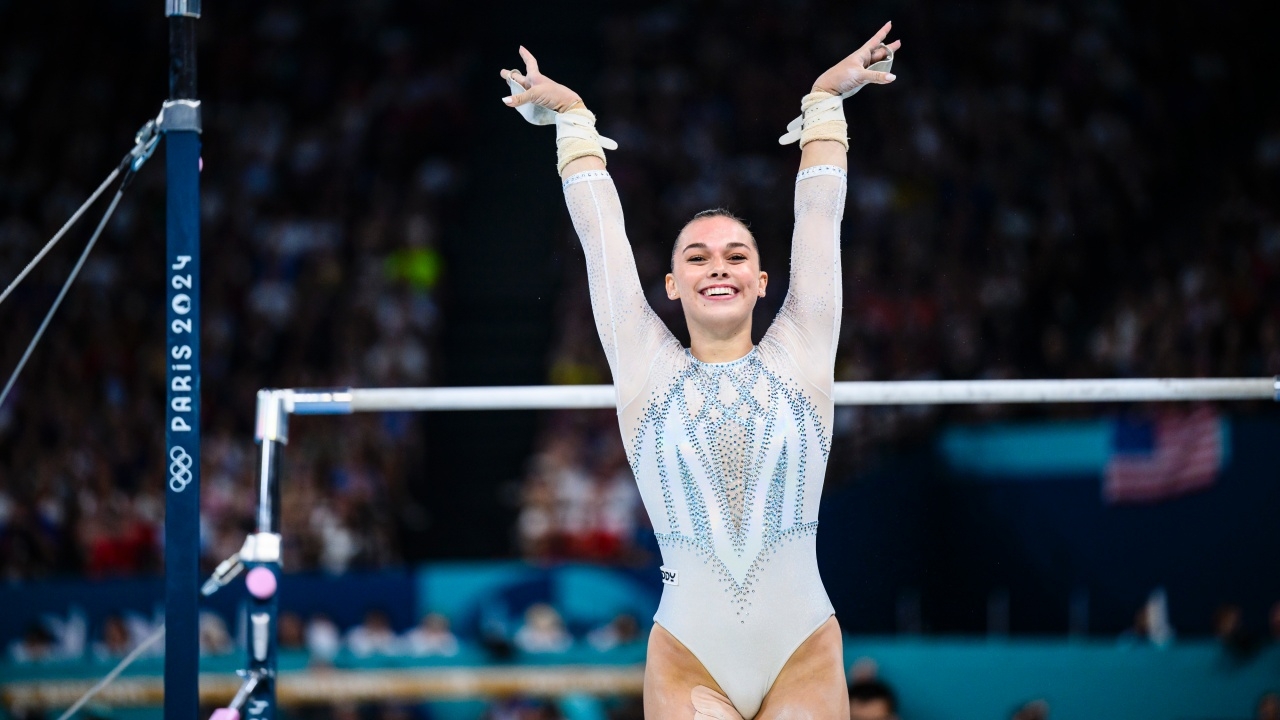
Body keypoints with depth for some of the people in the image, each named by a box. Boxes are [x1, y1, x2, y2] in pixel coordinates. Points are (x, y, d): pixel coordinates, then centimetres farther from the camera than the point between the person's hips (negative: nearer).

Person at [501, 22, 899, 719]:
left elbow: (817, 219, 12)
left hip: (804, 655, 0)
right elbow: (601, 231, 12)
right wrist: (571, 116, 19)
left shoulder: (799, 352, 8)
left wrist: (826, 100, 17)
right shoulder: (647, 364, 7)